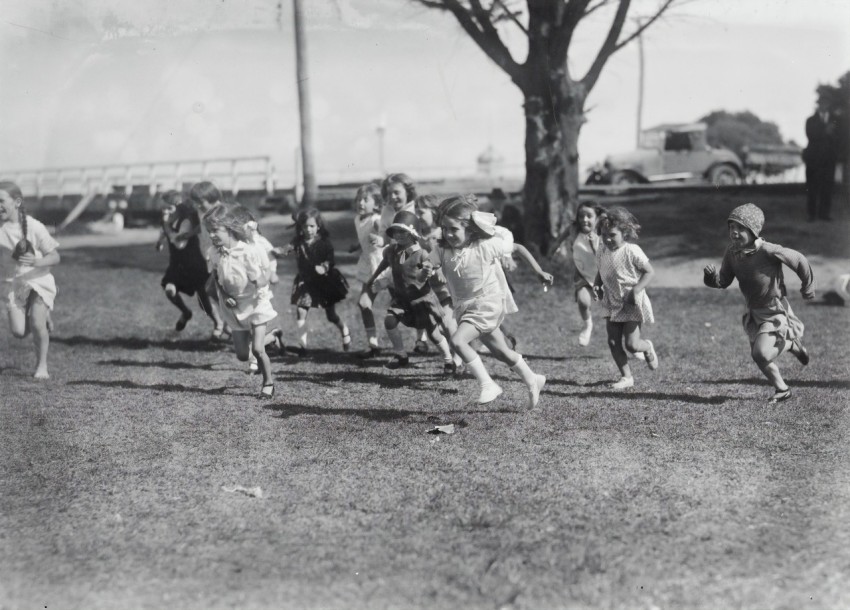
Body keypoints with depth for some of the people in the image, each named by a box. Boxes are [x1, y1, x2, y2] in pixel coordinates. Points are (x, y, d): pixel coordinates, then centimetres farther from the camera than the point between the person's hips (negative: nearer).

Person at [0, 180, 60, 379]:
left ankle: (41, 365, 1)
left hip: (40, 280, -3)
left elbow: (55, 257, -12)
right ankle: (43, 317, 26)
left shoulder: (34, 227, -15)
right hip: (17, 282, 4)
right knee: (18, 331, -8)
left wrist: (37, 262, -30)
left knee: (36, 322, -22)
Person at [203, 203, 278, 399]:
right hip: (234, 306, 5)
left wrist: (261, 281, -34)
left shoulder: (249, 250, -24)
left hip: (255, 302, -4)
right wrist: (223, 295, -10)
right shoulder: (214, 252, -10)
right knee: (242, 355, 8)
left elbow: (266, 270, -12)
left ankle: (268, 383, 13)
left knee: (257, 349, -13)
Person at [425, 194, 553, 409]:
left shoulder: (486, 246, -19)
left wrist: (540, 273, 1)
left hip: (488, 304, -6)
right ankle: (533, 380, 38)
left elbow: (517, 248, -7)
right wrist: (427, 270, -36)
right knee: (502, 353, 17)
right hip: (464, 306, 6)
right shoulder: (442, 250, -8)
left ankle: (487, 384, -13)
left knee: (458, 340, -25)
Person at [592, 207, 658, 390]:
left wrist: (636, 290, -23)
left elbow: (649, 272, -12)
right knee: (613, 342, 1)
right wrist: (596, 286, -3)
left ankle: (648, 347, 28)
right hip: (612, 304, 6)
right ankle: (626, 377, 13)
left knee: (631, 344, -8)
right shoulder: (601, 252, 1)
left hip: (632, 304, -6)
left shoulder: (632, 251, -17)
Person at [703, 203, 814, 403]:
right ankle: (782, 389, 39)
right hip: (754, 312, 7)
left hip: (776, 310, -6)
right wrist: (711, 275, -25)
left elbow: (799, 260, -13)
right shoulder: (732, 252, -8)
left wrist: (807, 287, 1)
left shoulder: (768, 251, -27)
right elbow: (723, 281, -1)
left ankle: (791, 344, 13)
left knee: (762, 354, -19)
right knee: (758, 357, 13)